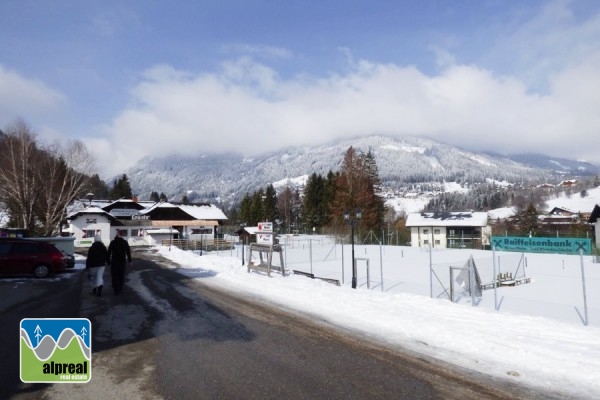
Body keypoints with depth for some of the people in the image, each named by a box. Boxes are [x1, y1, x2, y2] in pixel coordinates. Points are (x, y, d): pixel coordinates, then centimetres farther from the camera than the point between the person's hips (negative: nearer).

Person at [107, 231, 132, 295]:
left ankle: (116, 290, -6)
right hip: (122, 261, 2)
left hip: (114, 261, -2)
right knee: (121, 276, 13)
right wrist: (129, 261, 2)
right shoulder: (125, 242, 1)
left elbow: (109, 253, -2)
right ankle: (120, 289, 18)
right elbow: (128, 252, -1)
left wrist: (108, 262, 4)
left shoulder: (112, 242, -2)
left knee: (115, 276, 2)